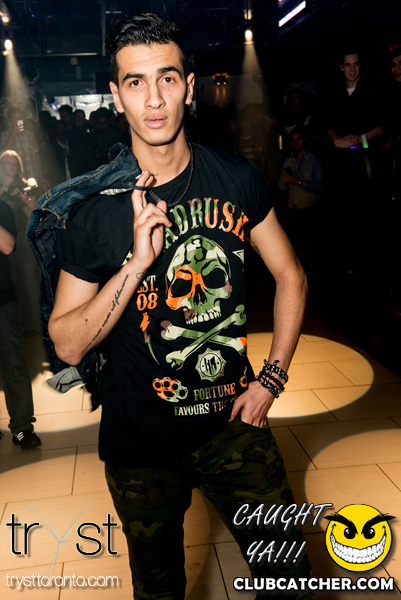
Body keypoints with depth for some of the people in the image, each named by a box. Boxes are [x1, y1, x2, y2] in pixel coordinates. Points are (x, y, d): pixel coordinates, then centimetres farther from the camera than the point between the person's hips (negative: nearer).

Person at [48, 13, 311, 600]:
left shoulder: (237, 178, -7)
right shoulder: (95, 209, -14)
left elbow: (290, 275, 5)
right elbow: (68, 345, -14)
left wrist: (272, 378, -2)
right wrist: (137, 263, -28)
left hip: (234, 421, 2)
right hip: (142, 442, -1)